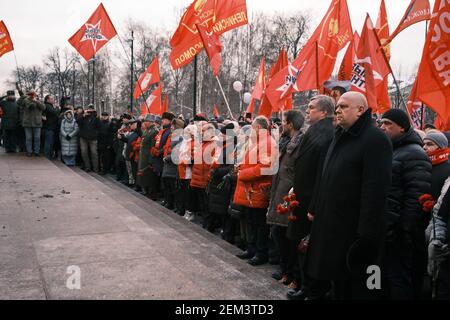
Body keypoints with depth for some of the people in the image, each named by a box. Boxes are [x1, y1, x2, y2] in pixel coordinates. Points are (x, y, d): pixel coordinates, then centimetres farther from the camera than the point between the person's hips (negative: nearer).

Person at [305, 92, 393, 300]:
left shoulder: (375, 140, -15)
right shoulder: (340, 138, 15)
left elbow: (375, 189, -22)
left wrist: (367, 233, -25)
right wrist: (315, 209, 18)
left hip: (354, 229, -8)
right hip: (332, 224, 8)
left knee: (358, 287, 4)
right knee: (338, 284, 19)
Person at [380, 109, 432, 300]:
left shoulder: (414, 155, -11)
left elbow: (416, 198, -18)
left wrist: (406, 233, -19)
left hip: (397, 233, -8)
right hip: (380, 229, 8)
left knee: (398, 278, 0)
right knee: (384, 276, 15)